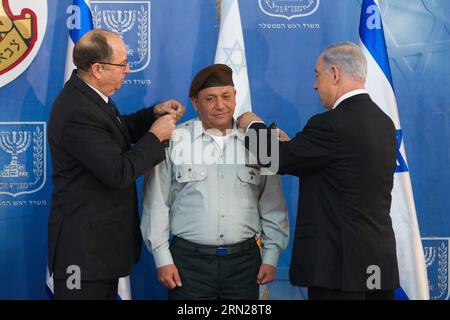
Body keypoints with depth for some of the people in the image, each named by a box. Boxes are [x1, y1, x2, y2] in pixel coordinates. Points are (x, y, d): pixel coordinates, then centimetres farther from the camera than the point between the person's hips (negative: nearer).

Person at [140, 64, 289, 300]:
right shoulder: (173, 142, 0)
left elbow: (273, 206, 10)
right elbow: (156, 204, 1)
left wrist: (271, 256, 6)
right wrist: (162, 258, -2)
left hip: (244, 262, 2)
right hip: (189, 261, -2)